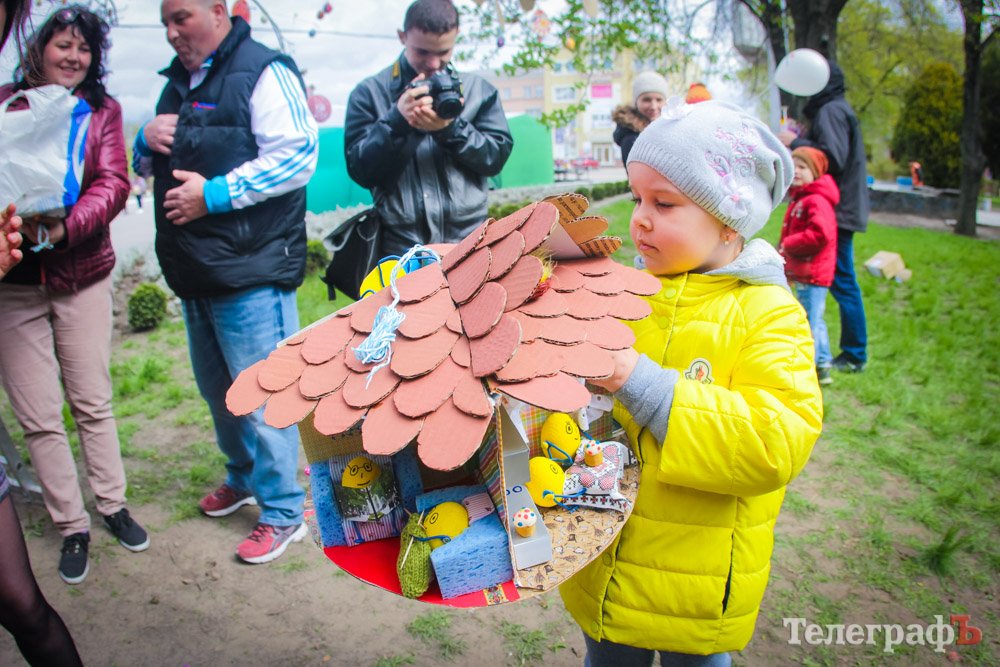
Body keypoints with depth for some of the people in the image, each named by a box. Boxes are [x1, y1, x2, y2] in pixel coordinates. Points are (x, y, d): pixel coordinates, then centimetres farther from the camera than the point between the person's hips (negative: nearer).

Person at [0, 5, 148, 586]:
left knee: (93, 402, 10)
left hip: (82, 275, 0)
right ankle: (72, 526, 20)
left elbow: (113, 184, -7)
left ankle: (113, 505, 28)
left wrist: (66, 226, -25)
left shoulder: (103, 109, 4)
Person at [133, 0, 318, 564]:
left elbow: (297, 157, -20)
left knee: (261, 395, -4)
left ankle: (284, 513, 11)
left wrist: (214, 194, -20)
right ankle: (244, 477, 40)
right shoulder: (178, 83, 19)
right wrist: (147, 142, 3)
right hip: (194, 269, 9)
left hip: (250, 269, -9)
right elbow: (150, 162, 27)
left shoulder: (263, 72, -8)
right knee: (217, 387, 20)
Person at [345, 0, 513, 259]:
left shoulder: (479, 89, 9)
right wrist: (396, 120, -16)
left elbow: (497, 155, 2)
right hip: (401, 244, -1)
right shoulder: (370, 92, 4)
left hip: (468, 239, 2)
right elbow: (360, 170, -2)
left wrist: (451, 128, -14)